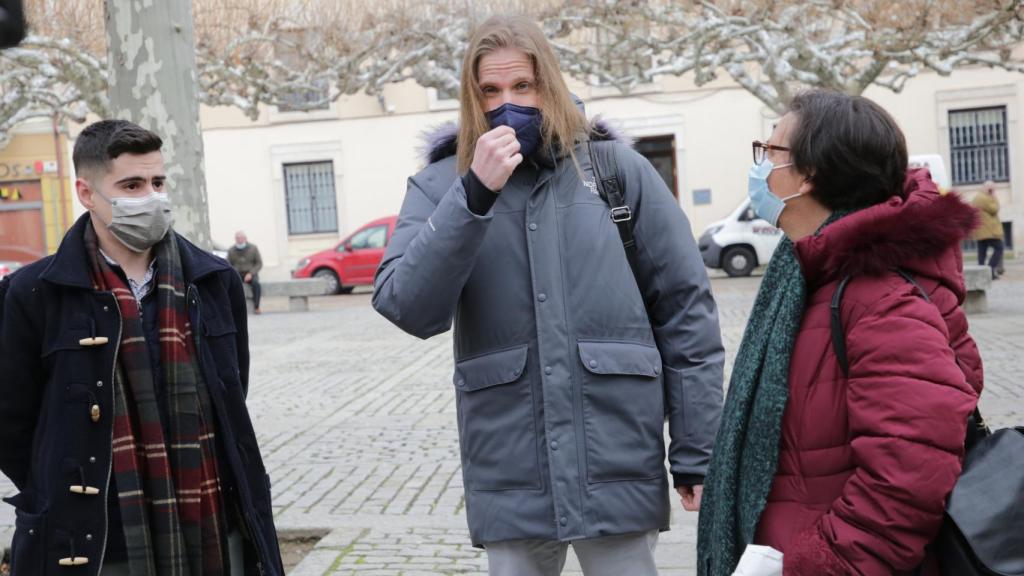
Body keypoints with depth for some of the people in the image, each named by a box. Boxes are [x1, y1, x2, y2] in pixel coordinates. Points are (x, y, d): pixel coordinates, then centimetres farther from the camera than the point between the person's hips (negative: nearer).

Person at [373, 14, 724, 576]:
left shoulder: (618, 168, 0)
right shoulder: (440, 185, 2)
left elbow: (686, 310, 1)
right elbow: (409, 309, -12)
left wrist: (698, 454, 0)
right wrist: (475, 194, -21)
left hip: (619, 466, 0)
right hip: (509, 478, 1)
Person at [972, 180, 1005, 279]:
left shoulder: (976, 198, 21)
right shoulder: (985, 198, -12)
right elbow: (994, 209, -11)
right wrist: (994, 198, -3)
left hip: (980, 230, 10)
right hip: (989, 230, -10)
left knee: (982, 251, 6)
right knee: (999, 248, -8)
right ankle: (990, 270, -16)